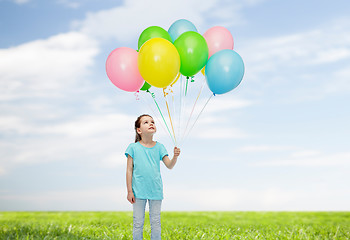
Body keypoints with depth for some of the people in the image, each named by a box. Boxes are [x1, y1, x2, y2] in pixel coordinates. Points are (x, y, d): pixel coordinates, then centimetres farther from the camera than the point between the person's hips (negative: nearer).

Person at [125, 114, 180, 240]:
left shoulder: (159, 147, 4)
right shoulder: (133, 147, -2)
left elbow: (169, 165, 0)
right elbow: (129, 170, -1)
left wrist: (175, 156, -21)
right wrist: (129, 191, -4)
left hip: (156, 191, 2)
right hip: (139, 190, -2)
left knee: (156, 222, 9)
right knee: (138, 222, 7)